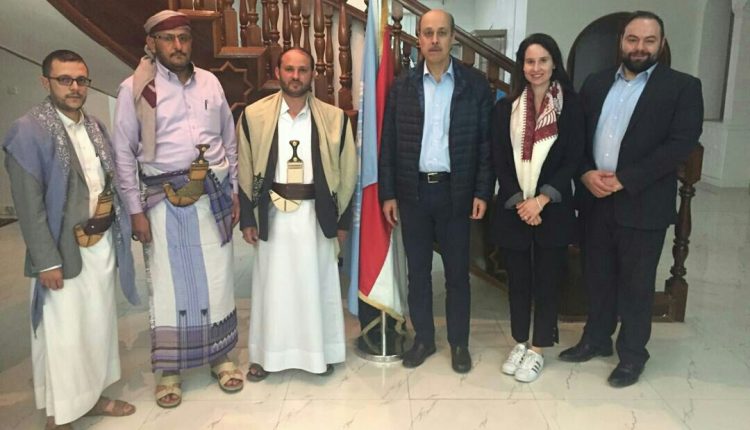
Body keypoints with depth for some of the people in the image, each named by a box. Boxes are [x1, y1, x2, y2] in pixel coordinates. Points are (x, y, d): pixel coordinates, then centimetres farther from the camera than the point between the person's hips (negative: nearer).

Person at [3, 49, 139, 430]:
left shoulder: (95, 127, 8)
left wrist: (116, 229, 8)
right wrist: (47, 260, -18)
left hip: (101, 242, 7)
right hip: (63, 249, -6)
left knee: (99, 324, 16)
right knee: (63, 334, 4)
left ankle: (91, 397, 34)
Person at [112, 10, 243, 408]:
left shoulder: (209, 82, 6)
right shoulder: (134, 89, -4)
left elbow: (229, 140, 12)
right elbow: (124, 152, -2)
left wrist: (233, 191, 9)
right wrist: (136, 210, -5)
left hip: (213, 195, 3)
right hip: (164, 200, -2)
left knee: (216, 279, 9)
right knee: (168, 284, 6)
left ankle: (221, 356, 26)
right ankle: (169, 370, 21)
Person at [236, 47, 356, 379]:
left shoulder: (334, 117, -2)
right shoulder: (254, 115, -2)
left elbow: (347, 170, 2)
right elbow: (245, 171, 3)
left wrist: (341, 219, 2)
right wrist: (247, 218, 1)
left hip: (315, 212, 0)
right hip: (273, 213, 0)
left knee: (316, 284, 10)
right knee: (272, 285, 10)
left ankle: (320, 352, 28)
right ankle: (266, 354, 27)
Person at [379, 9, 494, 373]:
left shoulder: (475, 84, -1)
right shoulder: (402, 86, 3)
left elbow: (486, 142, 0)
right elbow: (389, 143, 3)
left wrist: (482, 192, -6)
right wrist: (388, 193, 0)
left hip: (455, 191, -1)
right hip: (413, 191, 2)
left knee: (457, 272, 8)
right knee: (418, 270, 11)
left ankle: (459, 342, 25)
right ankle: (423, 338, 27)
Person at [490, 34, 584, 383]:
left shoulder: (571, 106, -1)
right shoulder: (505, 108, 4)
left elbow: (573, 160, -5)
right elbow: (499, 162, 0)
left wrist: (541, 200, -15)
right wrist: (519, 202, -11)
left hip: (553, 209, -1)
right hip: (513, 209, 2)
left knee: (547, 280, 6)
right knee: (517, 279, 11)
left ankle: (538, 349, 22)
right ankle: (520, 343, 28)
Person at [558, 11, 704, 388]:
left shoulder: (682, 87, -2)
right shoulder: (595, 84, 10)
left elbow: (681, 143, -12)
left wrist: (623, 180, -17)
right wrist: (586, 173, -10)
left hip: (643, 203, -4)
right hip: (594, 199, 4)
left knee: (636, 283, 8)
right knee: (597, 276, 15)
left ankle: (632, 353, 25)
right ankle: (596, 339, 33)